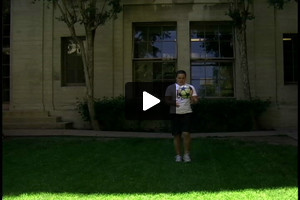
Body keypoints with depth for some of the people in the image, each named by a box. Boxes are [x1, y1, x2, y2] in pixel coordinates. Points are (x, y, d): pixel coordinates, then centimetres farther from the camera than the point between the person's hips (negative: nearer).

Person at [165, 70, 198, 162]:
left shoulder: (190, 87, 7)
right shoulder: (171, 88, 6)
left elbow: (195, 100, 3)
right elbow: (167, 100, 2)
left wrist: (193, 97, -20)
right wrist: (173, 103, -18)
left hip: (187, 113, -1)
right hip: (175, 113, 1)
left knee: (186, 133, -12)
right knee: (177, 135, 5)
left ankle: (187, 154, 3)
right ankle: (178, 155, 17)